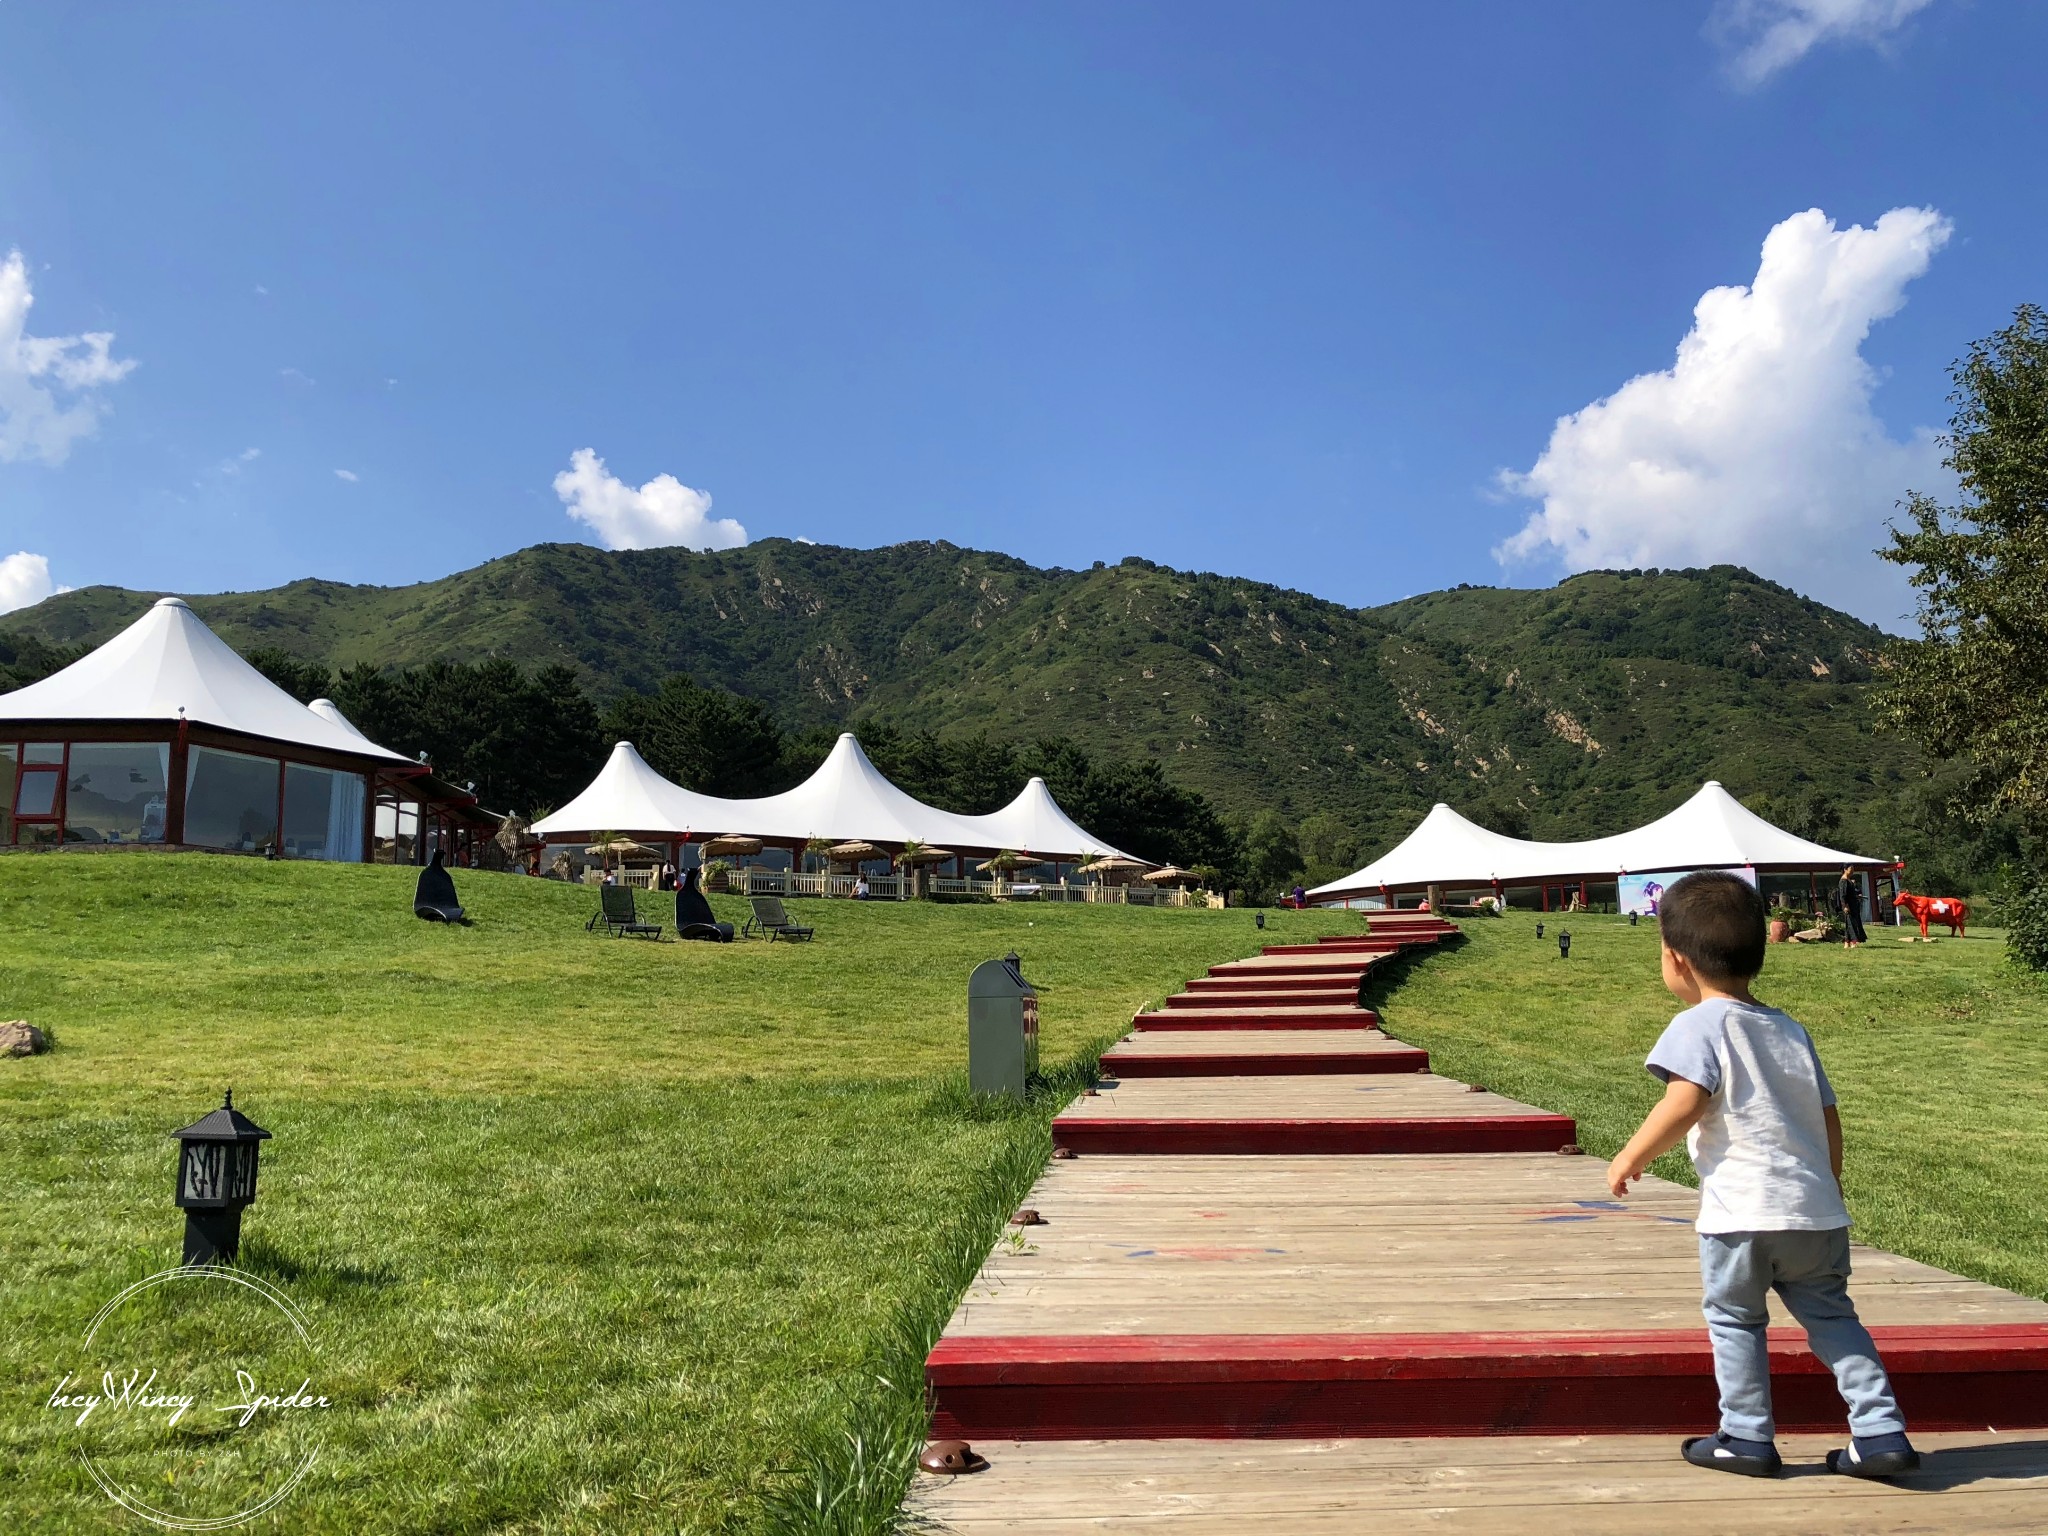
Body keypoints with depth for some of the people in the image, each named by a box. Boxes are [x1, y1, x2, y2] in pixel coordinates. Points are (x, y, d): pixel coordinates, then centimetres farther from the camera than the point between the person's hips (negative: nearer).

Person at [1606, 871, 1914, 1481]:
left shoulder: (1701, 1024, -7)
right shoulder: (1790, 1029, 15)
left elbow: (1684, 1104, -19)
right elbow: (1829, 1121, 17)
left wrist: (1631, 1156, -8)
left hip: (1741, 1211, -6)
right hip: (1816, 1209, 6)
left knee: (1734, 1319, 10)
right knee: (1832, 1315, 18)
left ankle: (1748, 1437, 15)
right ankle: (1882, 1430, 14)